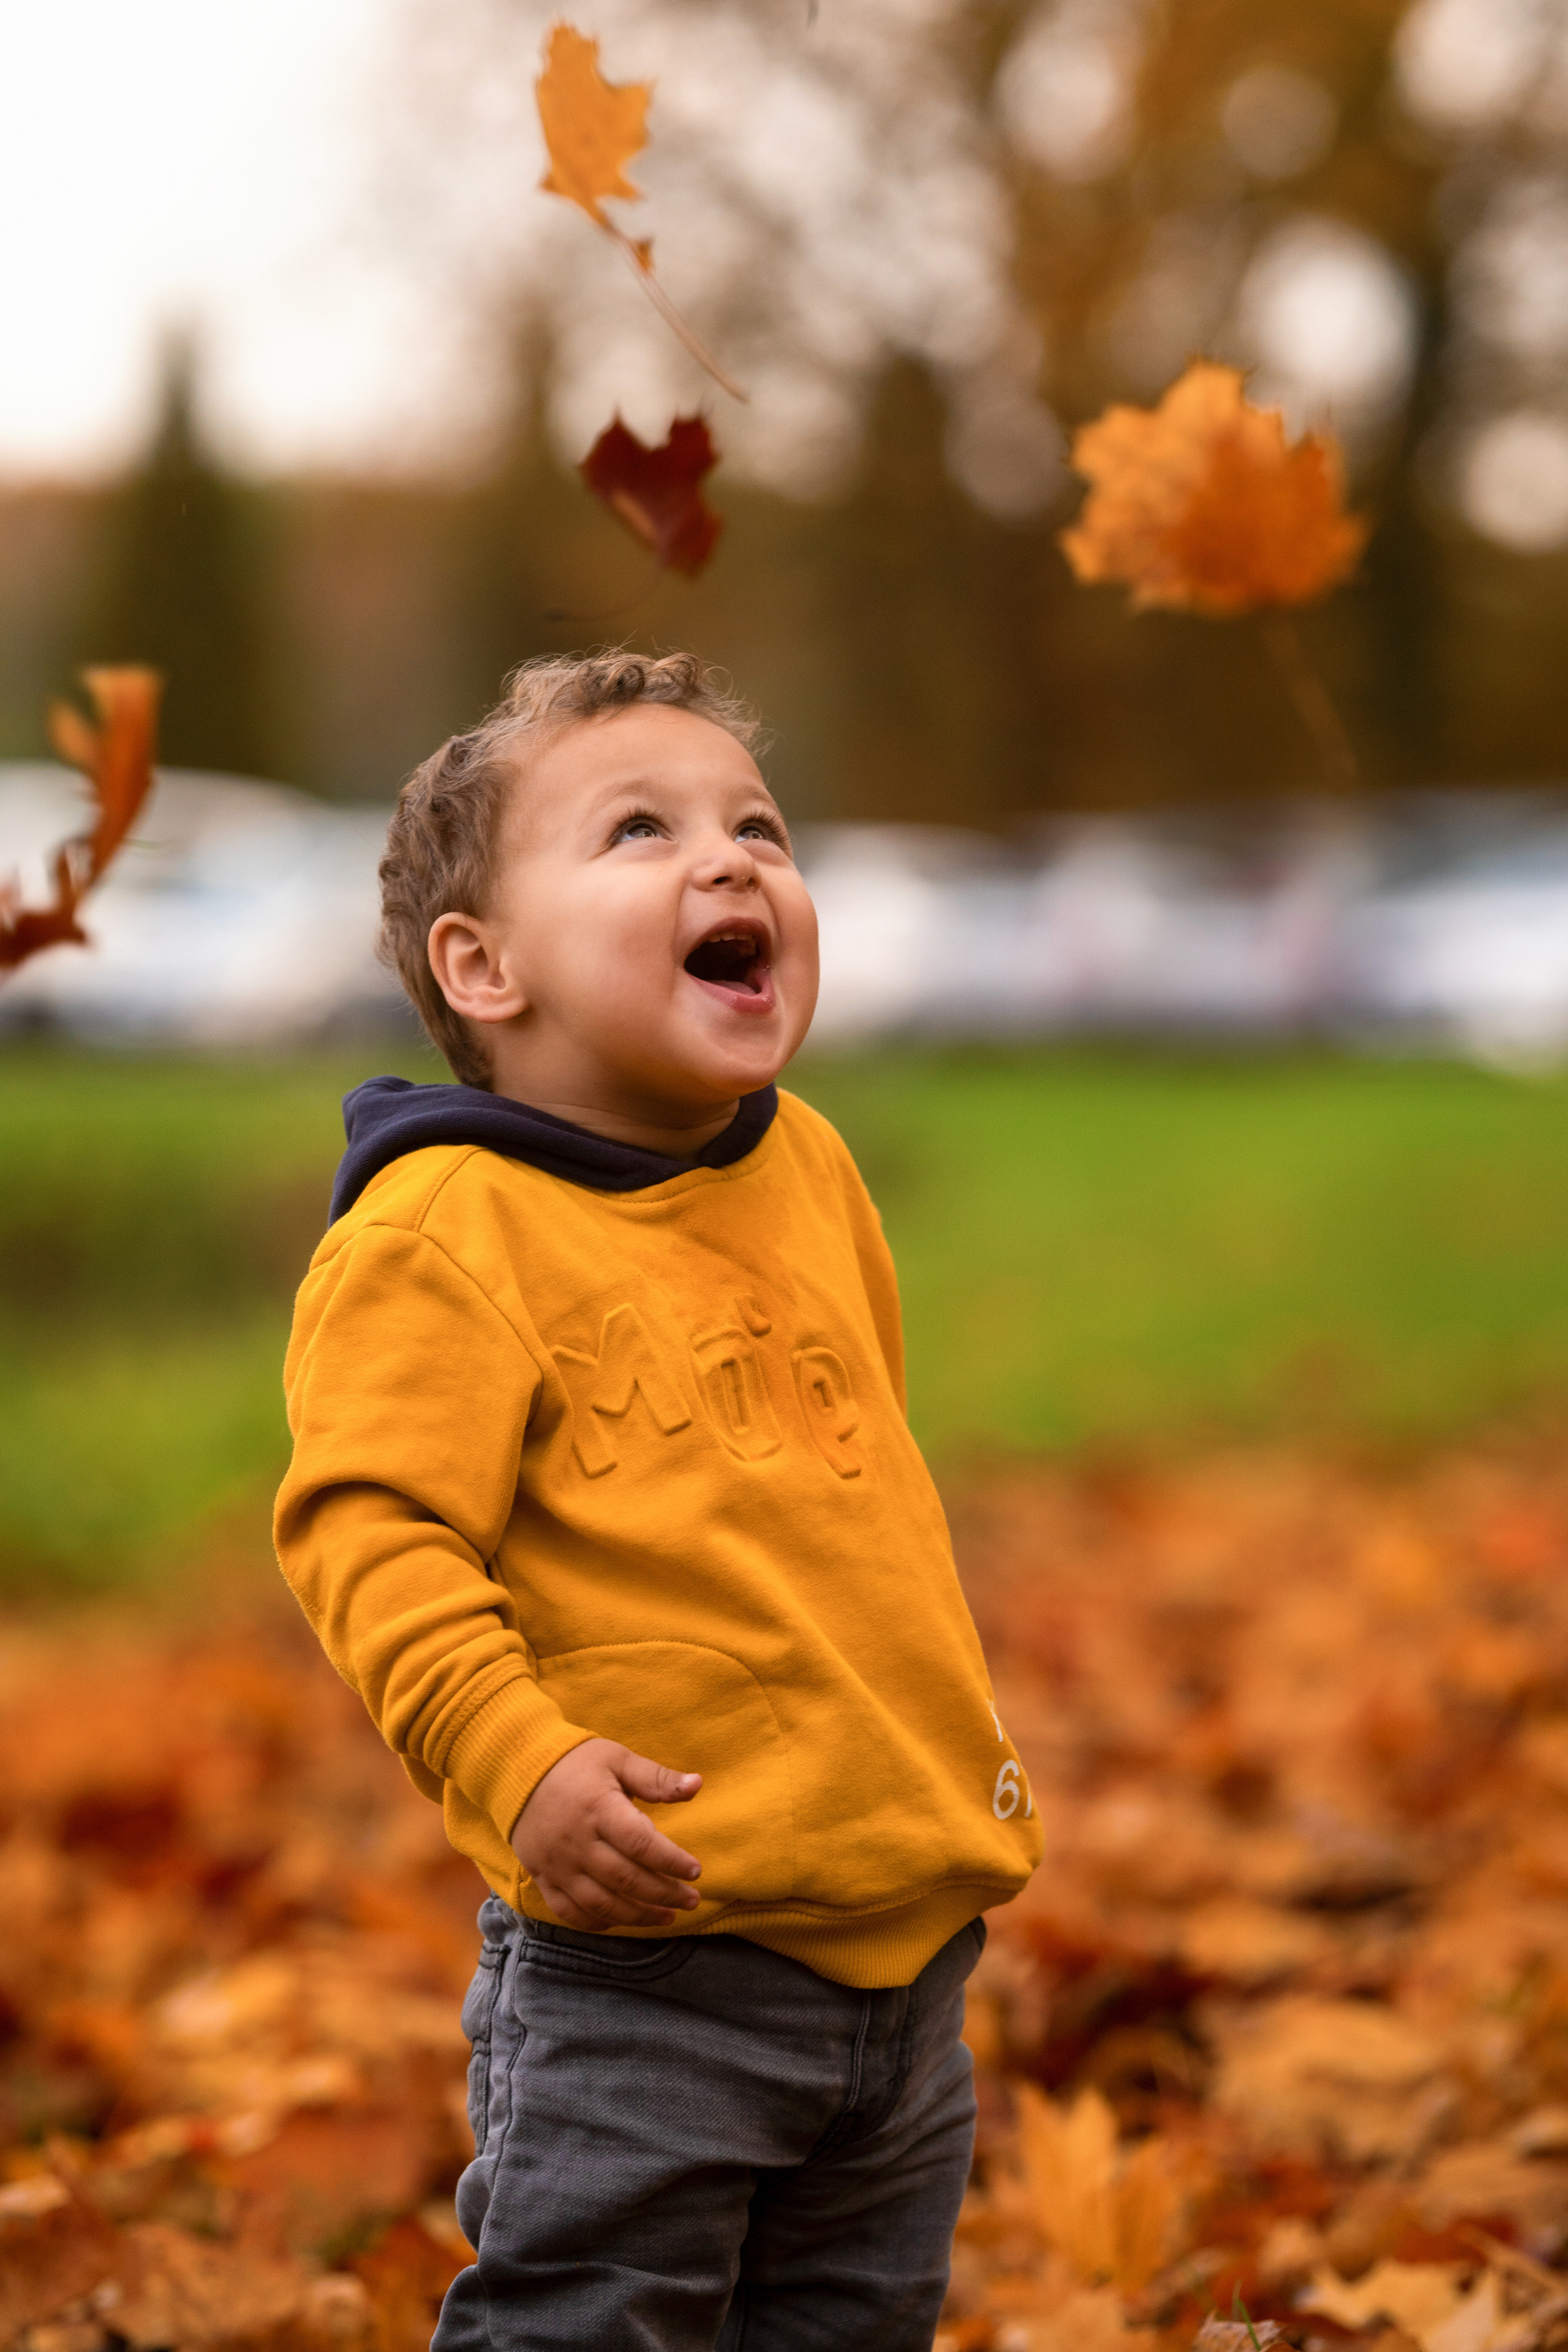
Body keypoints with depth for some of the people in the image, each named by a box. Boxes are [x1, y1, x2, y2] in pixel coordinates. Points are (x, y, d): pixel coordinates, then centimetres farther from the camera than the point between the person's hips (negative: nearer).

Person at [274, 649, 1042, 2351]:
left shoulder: (807, 1165, 11)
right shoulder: (443, 1226, -13)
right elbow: (368, 1527, -19)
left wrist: (964, 1741, 26)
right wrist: (515, 1758, -30)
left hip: (911, 1929, 7)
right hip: (637, 1969, -7)